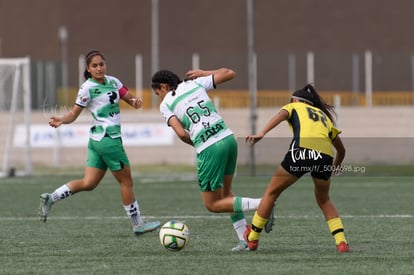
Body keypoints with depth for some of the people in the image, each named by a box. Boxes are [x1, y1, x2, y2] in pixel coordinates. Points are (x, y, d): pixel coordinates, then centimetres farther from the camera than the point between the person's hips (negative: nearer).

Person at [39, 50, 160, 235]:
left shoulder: (113, 82, 10)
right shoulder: (88, 88, -9)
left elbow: (130, 99, 14)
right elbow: (74, 114, -7)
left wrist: (136, 101, -10)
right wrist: (61, 120, -27)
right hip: (108, 138, -7)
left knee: (88, 183, 6)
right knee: (126, 181, 3)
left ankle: (51, 198, 7)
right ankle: (137, 225, 15)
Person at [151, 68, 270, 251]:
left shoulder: (165, 105, 4)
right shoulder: (195, 84, 15)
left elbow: (181, 133, -9)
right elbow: (230, 73, 18)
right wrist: (202, 73, 31)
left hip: (209, 149, -6)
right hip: (228, 139, 6)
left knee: (213, 205, 8)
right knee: (226, 194, 24)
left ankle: (261, 205, -10)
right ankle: (245, 240, 15)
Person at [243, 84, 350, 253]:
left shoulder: (294, 107, 26)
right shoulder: (324, 115, 36)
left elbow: (280, 115, 1)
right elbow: (341, 150, 41)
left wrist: (261, 134, -14)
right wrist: (335, 167, 61)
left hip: (302, 150, -4)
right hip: (325, 155, 4)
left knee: (271, 192, 15)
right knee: (324, 200, 27)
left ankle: (252, 238, 19)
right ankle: (341, 242, 13)